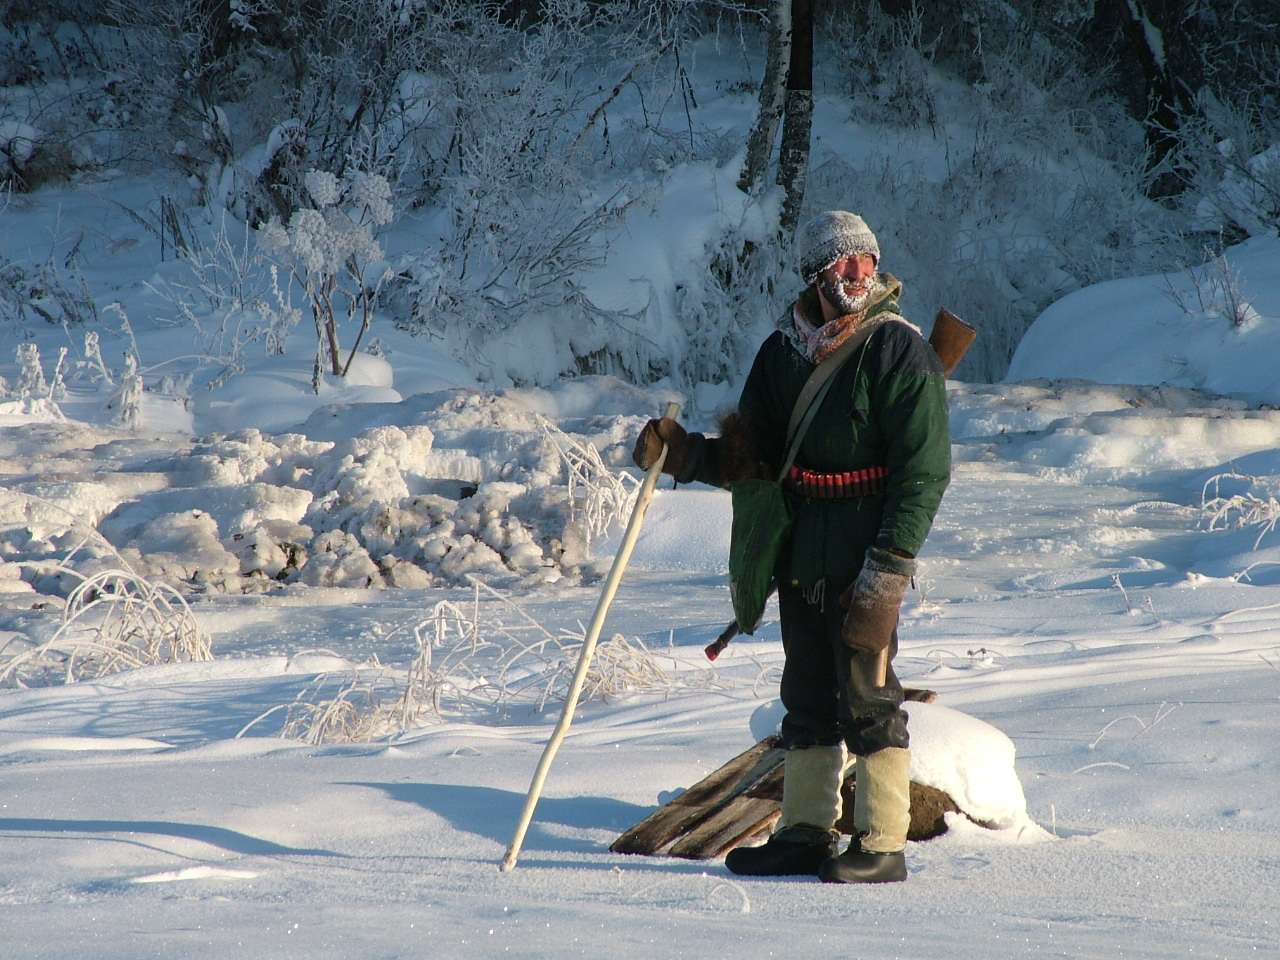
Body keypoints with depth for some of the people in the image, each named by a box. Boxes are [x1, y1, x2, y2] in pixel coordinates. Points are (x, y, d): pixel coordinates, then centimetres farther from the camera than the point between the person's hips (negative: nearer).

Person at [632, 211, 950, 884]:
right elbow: (754, 458, 14)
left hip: (866, 560, -6)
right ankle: (806, 833, 20)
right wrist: (686, 455, -5)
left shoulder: (899, 350, -8)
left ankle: (883, 846, 0)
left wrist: (886, 572, -17)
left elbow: (923, 472, -11)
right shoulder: (783, 352, 10)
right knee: (807, 701, 12)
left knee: (867, 698, -5)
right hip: (800, 554, 6)